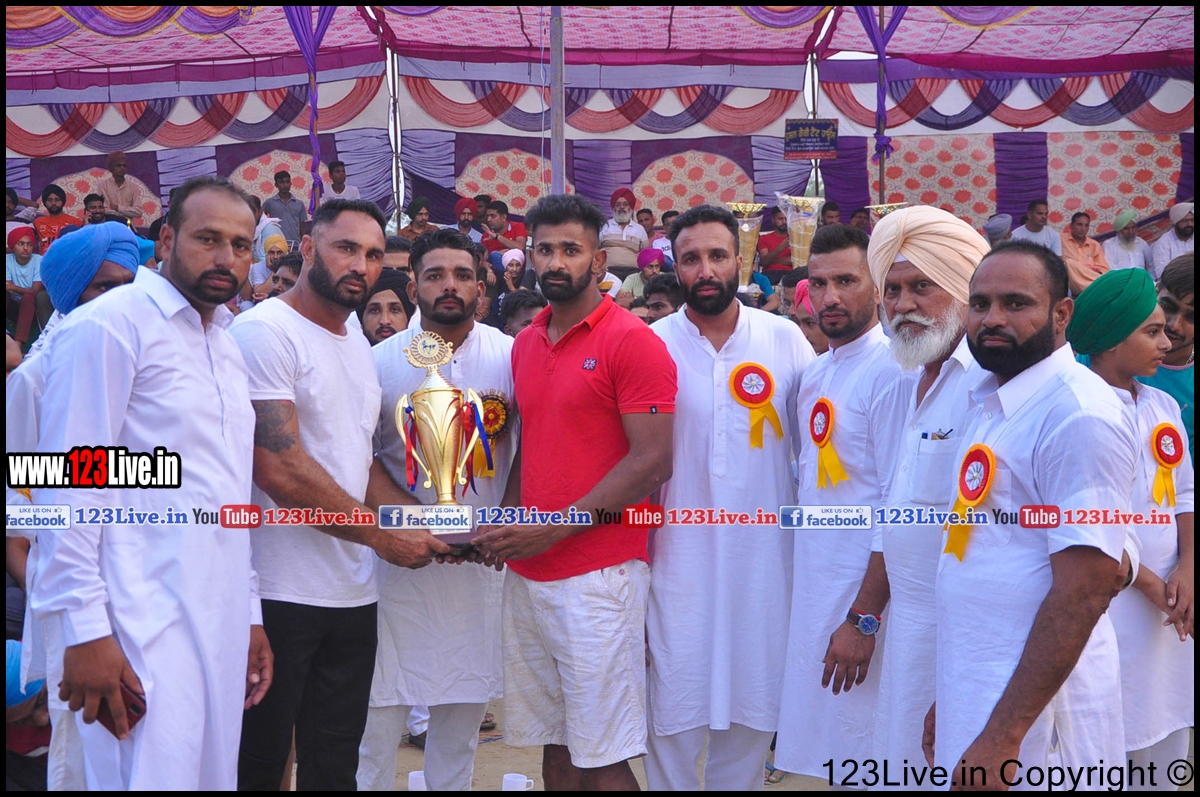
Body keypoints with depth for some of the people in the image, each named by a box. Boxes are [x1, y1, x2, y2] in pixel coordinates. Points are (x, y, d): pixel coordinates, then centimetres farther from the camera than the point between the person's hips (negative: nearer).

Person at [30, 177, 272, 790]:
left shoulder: (225, 343, 17)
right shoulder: (110, 324, -7)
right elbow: (68, 485, -12)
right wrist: (85, 630, -16)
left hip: (219, 624, 8)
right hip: (145, 629, -8)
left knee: (214, 777, 11)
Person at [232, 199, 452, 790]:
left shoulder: (360, 348, 16)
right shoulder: (263, 331, -11)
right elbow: (279, 470, -20)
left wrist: (425, 524, 3)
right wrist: (383, 536, -12)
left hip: (353, 595, 8)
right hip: (279, 592, -8)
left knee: (335, 766, 15)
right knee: (258, 763, 5)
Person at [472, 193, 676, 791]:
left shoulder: (632, 341, -9)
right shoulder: (526, 344, 13)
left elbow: (652, 461, -15)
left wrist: (554, 529, -16)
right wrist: (506, 525, 3)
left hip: (599, 574, -7)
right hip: (527, 572, 7)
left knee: (602, 760, -1)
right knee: (553, 742, 15)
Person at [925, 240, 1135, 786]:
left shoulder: (1078, 413, -17)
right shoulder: (989, 402, 10)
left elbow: (1085, 591, -22)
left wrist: (1002, 736, -23)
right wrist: (951, 698, 16)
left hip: (1035, 702, -8)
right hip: (975, 694, 8)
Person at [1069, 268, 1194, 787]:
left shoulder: (1164, 406, 10)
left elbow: (1184, 496, 13)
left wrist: (1186, 568, -2)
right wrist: (1144, 579, -12)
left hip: (1169, 608, 7)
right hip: (1110, 604, -7)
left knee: (1165, 741, 15)